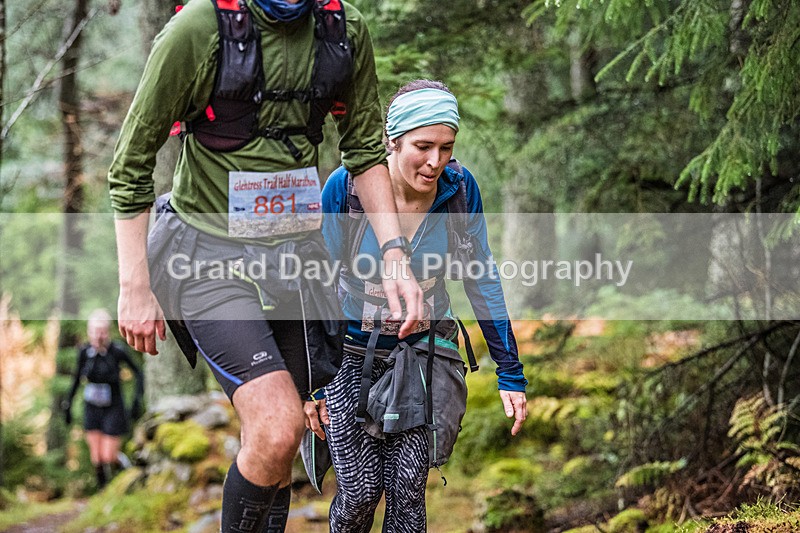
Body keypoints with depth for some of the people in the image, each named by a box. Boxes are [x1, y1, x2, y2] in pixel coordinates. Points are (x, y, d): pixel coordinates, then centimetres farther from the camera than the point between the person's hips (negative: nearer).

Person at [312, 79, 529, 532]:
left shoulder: (459, 189, -16)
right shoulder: (347, 187, -22)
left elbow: (482, 282, -4)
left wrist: (511, 375, -2)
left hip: (422, 350, 2)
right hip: (350, 351, -2)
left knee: (408, 487, -9)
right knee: (361, 488, -7)